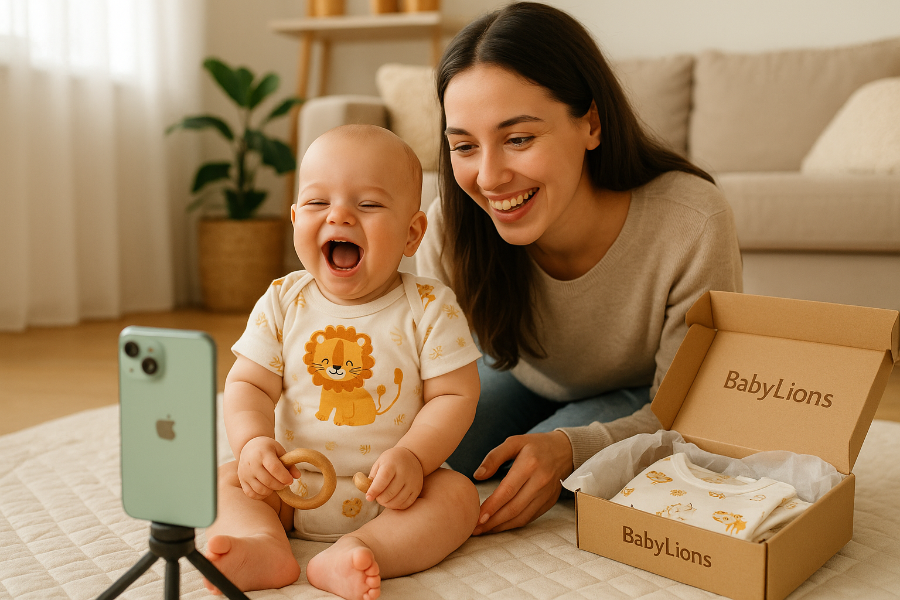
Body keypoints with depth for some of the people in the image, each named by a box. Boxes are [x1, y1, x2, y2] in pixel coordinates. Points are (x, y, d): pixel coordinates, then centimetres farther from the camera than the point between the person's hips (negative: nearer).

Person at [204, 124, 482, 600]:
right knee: (226, 479, -9)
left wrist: (412, 456, -26)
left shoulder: (429, 309, -11)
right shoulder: (282, 303, -4)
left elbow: (455, 395, -11)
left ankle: (351, 553, -36)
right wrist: (253, 441, -23)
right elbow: (248, 384, -3)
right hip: (292, 486, 3)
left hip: (392, 489, -2)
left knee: (458, 494, -24)